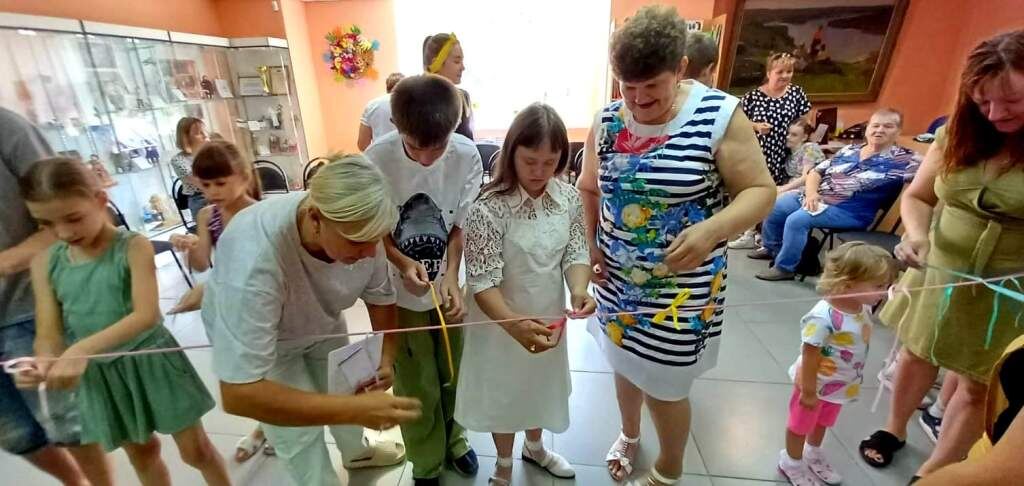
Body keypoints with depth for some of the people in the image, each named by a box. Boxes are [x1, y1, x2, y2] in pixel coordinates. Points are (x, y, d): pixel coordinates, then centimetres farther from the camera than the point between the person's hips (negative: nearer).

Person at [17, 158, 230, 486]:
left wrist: (84, 348, -36)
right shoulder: (45, 264, -1)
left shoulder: (134, 247, -15)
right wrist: (46, 362, -25)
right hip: (99, 376, 5)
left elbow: (146, 315, -25)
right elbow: (48, 333, -4)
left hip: (152, 362, -4)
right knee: (141, 455, 24)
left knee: (195, 449, 9)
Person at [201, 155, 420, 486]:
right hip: (251, 331, -4)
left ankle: (356, 451, 51)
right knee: (302, 437, 1)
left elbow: (380, 297, -12)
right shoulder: (253, 258, -44)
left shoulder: (358, 228, -30)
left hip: (321, 322, 4)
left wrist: (386, 355, -26)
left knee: (344, 389, 20)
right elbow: (238, 393, -43)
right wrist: (355, 410, -47)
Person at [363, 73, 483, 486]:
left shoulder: (467, 155, -16)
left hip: (448, 287, 2)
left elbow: (462, 225, -7)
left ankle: (453, 438, 49)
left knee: (453, 374, 20)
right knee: (416, 387, 12)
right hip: (401, 292, -1)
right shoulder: (378, 157, -19)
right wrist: (403, 263, -25)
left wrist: (451, 276, -20)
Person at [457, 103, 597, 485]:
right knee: (504, 390, 19)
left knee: (541, 383, 27)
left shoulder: (570, 198, -10)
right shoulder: (489, 208, -26)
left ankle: (535, 447, 58)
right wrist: (514, 324, -42)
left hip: (549, 314, 5)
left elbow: (576, 252, -5)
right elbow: (482, 282, -26)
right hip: (503, 320, -4)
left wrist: (579, 290, -26)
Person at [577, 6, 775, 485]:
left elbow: (760, 190, -11)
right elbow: (588, 188, 9)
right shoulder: (607, 121, -2)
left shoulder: (720, 116, -13)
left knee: (664, 385, 9)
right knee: (625, 363, 22)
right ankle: (629, 433, 54)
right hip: (617, 278, 4)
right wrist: (591, 243, -5)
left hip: (681, 285, -4)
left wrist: (711, 229, -30)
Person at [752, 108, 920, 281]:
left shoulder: (902, 159, 0)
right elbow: (816, 172, 9)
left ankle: (785, 268, -13)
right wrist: (811, 193, -7)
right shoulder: (849, 150, 12)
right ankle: (772, 248, 24)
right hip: (815, 198, 7)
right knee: (772, 208, -1)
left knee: (796, 220, -30)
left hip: (848, 211, -6)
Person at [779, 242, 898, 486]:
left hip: (840, 384, 8)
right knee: (800, 424, 16)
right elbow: (810, 357, -29)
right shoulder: (824, 317, -37)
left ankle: (813, 454, 54)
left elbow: (859, 345, 7)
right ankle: (792, 462, 39)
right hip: (817, 384, -8)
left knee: (823, 422, 30)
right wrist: (808, 391, -21)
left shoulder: (863, 308, -10)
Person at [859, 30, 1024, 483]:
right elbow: (917, 196, 4)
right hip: (941, 271, 3)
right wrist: (917, 236, -16)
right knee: (917, 355, 19)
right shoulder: (959, 131, -4)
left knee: (977, 386, 12)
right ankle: (894, 430, 43)